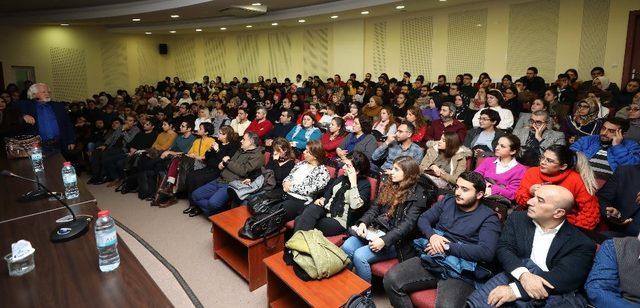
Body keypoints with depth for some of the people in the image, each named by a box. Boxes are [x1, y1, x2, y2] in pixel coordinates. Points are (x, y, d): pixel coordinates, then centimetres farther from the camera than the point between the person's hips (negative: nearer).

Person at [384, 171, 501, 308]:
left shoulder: (488, 218, -2)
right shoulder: (448, 202, 14)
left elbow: (486, 253, -17)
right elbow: (423, 219, 13)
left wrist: (447, 247, -16)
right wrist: (432, 235, -10)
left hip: (459, 272, -4)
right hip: (430, 260, 5)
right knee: (391, 280, -18)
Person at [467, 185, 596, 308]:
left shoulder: (582, 243, 0)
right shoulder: (517, 219, 11)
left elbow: (565, 277, -12)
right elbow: (504, 248, 1)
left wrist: (516, 289, -21)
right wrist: (524, 275, -19)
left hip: (557, 296, -1)